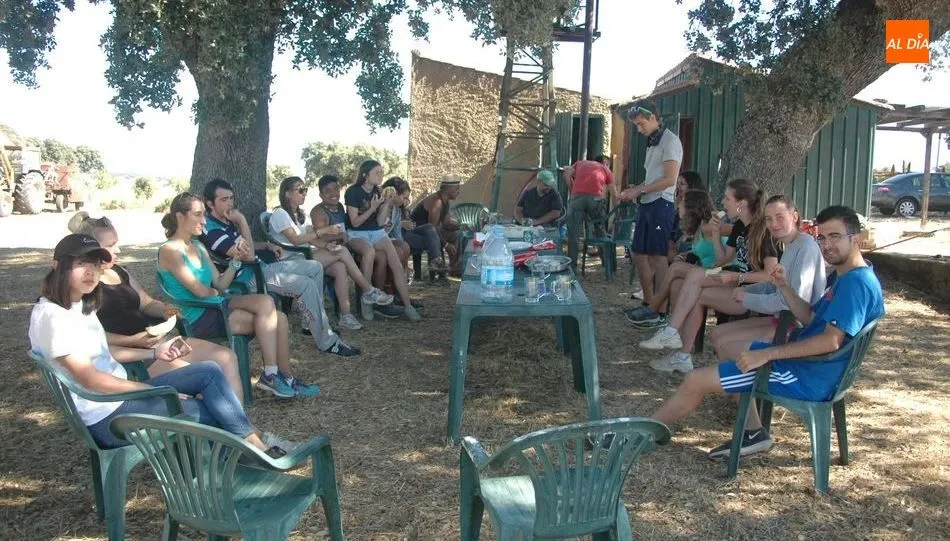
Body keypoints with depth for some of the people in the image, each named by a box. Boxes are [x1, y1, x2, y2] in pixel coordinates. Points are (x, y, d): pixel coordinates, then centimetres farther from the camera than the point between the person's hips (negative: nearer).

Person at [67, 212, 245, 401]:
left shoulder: (119, 271, 20)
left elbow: (147, 304, 25)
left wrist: (165, 310, 2)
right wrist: (134, 340, -23)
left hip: (153, 341, 8)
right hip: (125, 351, -8)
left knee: (226, 357, -8)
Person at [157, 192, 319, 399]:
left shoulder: (198, 246, 17)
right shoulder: (169, 250, -10)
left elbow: (221, 284, 11)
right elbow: (201, 291, -15)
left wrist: (236, 260, -3)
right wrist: (216, 292, 5)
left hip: (213, 307, 9)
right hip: (197, 318, -9)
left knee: (278, 318, -9)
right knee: (265, 303, -23)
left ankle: (286, 377, -3)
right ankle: (270, 375, -17)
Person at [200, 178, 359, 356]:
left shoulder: (226, 221, 11)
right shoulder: (211, 229, -20)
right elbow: (248, 255, -25)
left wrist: (268, 245, 9)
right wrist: (242, 221, -22)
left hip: (261, 265, 10)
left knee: (315, 267, 6)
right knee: (306, 285, -25)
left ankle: (313, 322, 15)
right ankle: (327, 342, -16)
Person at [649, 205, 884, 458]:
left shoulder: (857, 282, -19)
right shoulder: (841, 276, 14)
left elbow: (831, 341, -27)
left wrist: (766, 354, -26)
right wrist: (784, 287, 2)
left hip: (807, 377, -11)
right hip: (802, 361, 11)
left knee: (695, 381, -11)